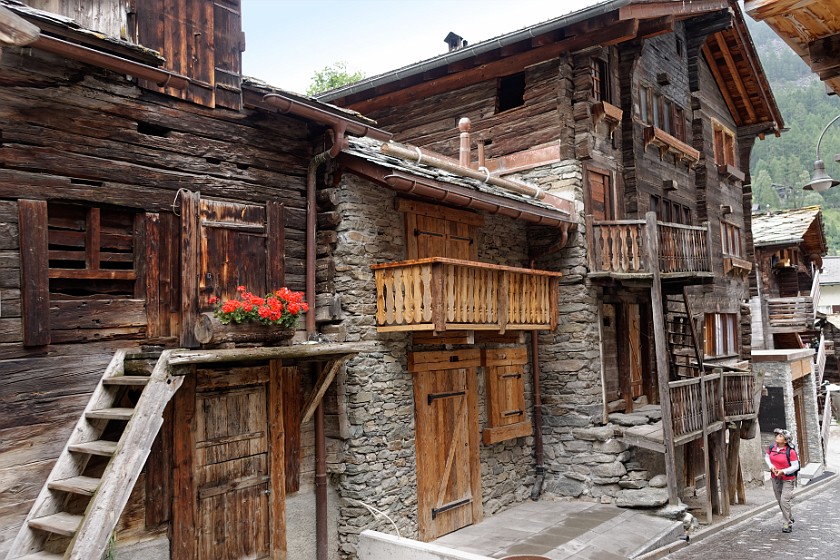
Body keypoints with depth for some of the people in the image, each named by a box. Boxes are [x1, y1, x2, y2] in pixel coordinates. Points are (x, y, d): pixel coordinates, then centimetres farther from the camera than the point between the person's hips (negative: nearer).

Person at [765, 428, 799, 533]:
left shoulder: (790, 451, -20)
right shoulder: (771, 448, -4)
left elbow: (795, 466, -15)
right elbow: (766, 457, 12)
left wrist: (783, 471, -25)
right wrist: (771, 466, -6)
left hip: (787, 479, -6)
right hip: (775, 478, 6)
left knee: (784, 501, -13)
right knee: (779, 500, 16)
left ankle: (788, 524, 2)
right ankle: (790, 518, 39)